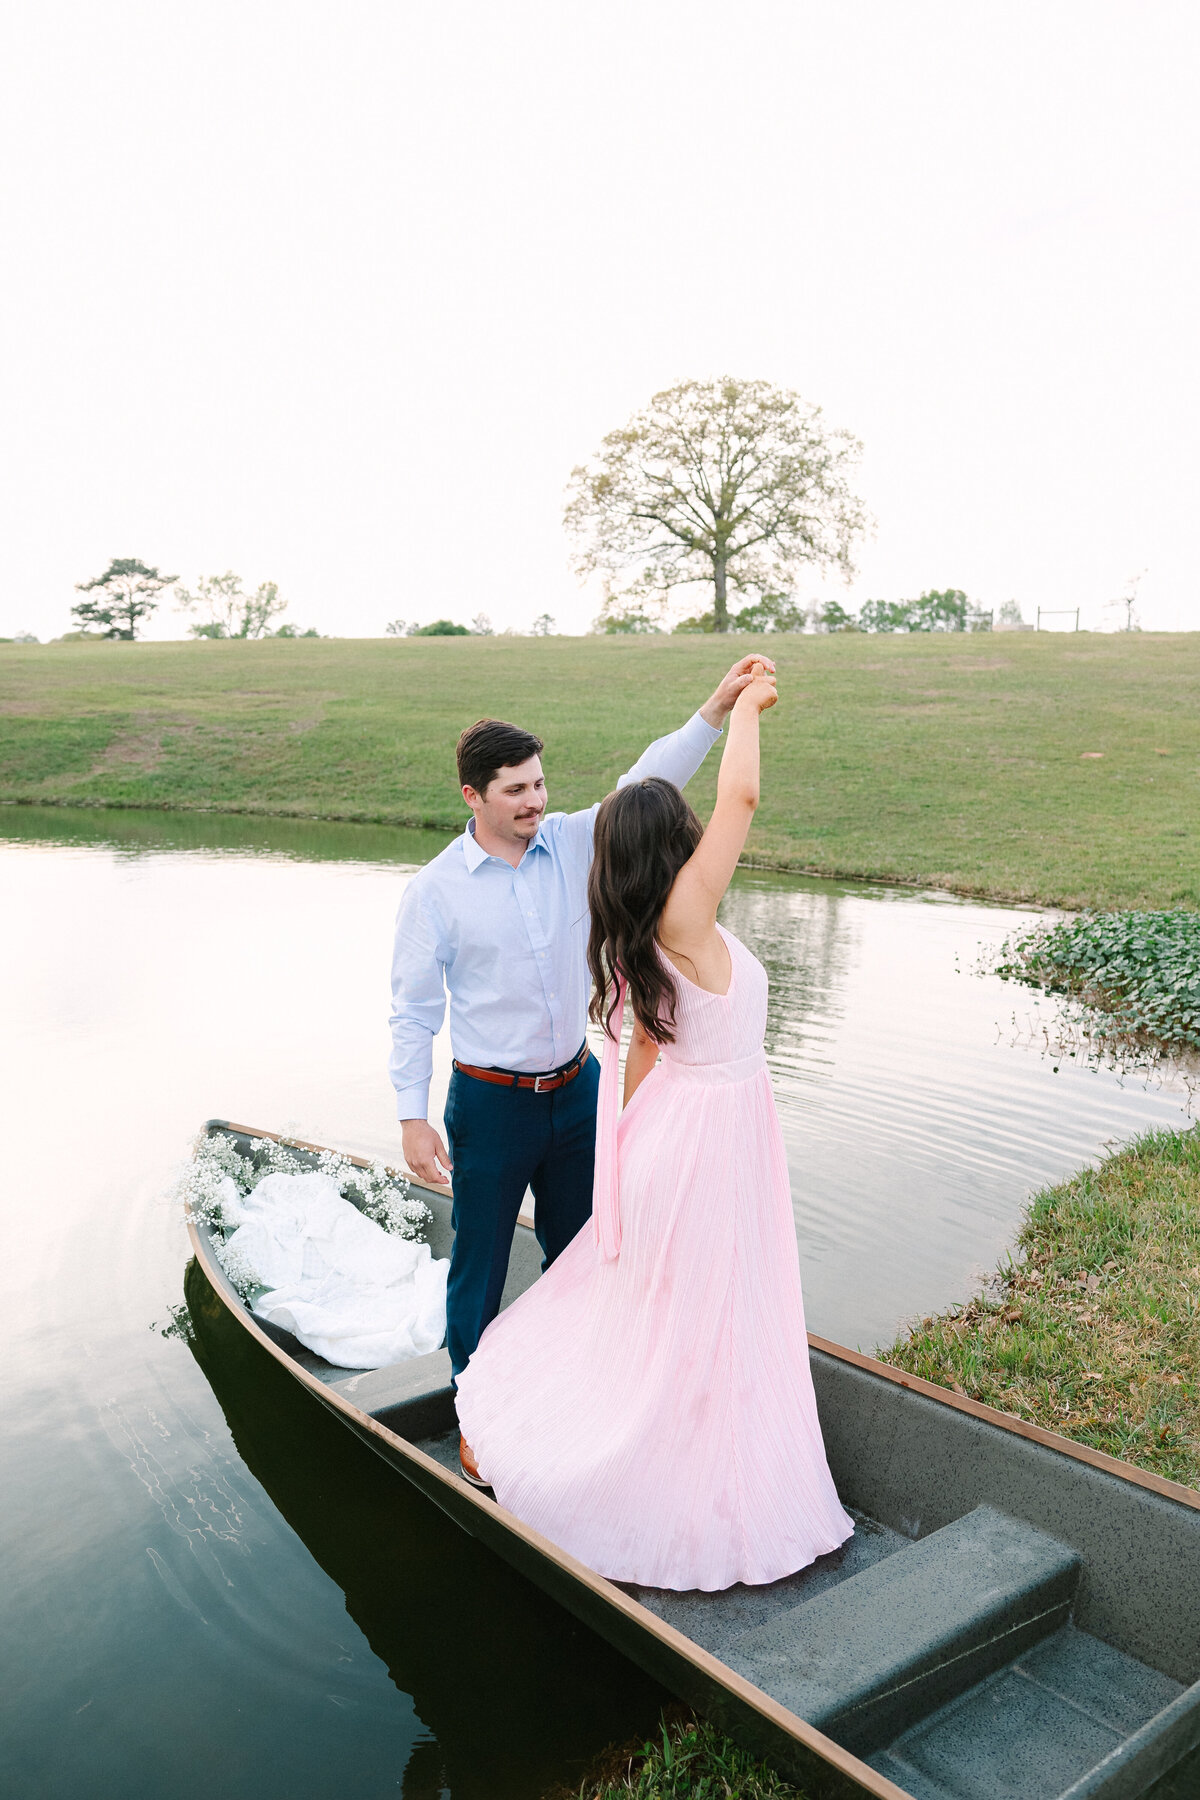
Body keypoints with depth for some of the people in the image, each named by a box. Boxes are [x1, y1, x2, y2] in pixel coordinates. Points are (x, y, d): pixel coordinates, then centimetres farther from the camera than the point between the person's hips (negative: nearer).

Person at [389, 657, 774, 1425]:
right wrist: (413, 1117, -12)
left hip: (577, 1091, 4)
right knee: (479, 1268, 12)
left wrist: (715, 710, -24)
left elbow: (644, 786, -11)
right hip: (490, 1104, -4)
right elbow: (413, 1010, -9)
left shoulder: (573, 842, -3)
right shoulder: (436, 890, -12)